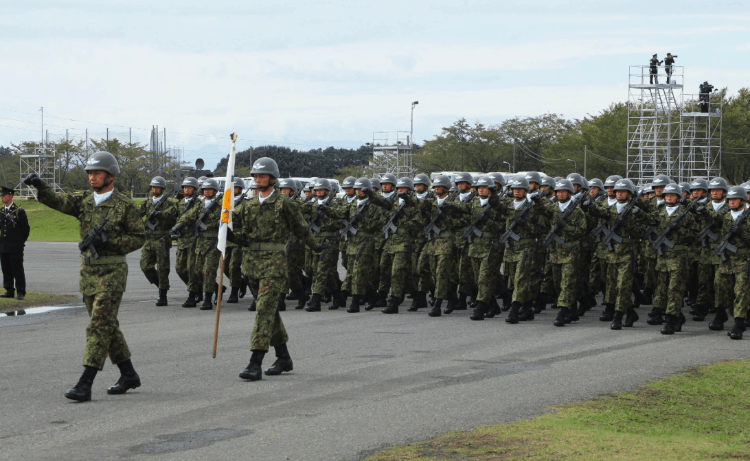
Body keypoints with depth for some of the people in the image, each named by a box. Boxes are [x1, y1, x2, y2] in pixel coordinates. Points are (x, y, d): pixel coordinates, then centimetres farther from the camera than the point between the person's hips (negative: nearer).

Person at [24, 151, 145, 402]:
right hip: (88, 271, 7)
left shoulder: (124, 205, -6)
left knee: (99, 325, -11)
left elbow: (138, 237, -5)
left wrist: (109, 242, -18)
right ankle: (128, 375, 26)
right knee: (107, 326, 13)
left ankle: (85, 384, -14)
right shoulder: (84, 201, 8)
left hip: (112, 271, -7)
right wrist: (39, 185, -26)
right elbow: (58, 201, -7)